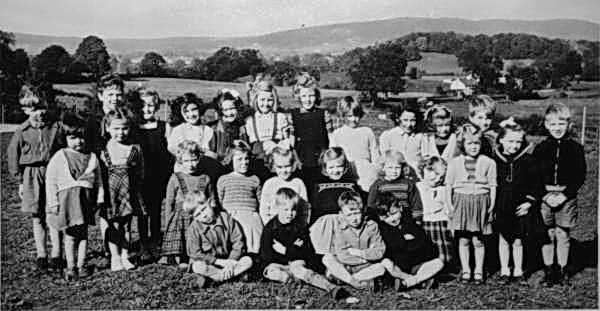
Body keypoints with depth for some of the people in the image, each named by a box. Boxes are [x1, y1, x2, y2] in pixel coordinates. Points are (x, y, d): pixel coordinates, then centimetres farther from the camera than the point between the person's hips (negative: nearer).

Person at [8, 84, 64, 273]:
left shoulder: (55, 128, -1)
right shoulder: (22, 131, 0)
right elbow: (12, 156, 6)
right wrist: (20, 181, 5)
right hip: (31, 176, 1)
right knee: (37, 218, 6)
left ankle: (56, 254, 11)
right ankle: (41, 255, 16)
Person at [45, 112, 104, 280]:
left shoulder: (92, 158, 7)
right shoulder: (59, 157, -1)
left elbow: (98, 181, 12)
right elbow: (50, 181, -1)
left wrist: (99, 200, 6)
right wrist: (53, 203, -5)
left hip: (86, 199, 3)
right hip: (66, 198, -2)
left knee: (83, 233, 8)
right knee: (70, 235, 2)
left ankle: (81, 265, 16)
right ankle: (70, 267, 11)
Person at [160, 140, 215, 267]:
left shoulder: (206, 179, 8)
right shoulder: (175, 179, 5)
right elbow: (169, 204, 6)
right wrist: (169, 224, 1)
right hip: (180, 217, 0)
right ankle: (181, 259, -9)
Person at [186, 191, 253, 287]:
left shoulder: (226, 218, -6)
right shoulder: (194, 229, -11)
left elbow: (238, 242, -3)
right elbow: (195, 254, -15)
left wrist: (231, 262, -17)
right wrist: (221, 262, -19)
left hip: (228, 260, 3)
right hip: (207, 262, -3)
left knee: (248, 261, -19)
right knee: (198, 267, -36)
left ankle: (211, 276, -21)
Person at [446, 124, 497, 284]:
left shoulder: (488, 162, 2)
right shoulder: (454, 163, 4)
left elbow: (492, 186, 5)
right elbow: (449, 186, 7)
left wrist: (491, 207, 2)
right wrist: (449, 205, 3)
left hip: (481, 202, -1)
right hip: (461, 203, 1)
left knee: (478, 240, 4)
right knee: (463, 240, 7)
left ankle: (478, 271, 18)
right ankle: (465, 271, 18)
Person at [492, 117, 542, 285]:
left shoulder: (527, 160, -4)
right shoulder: (494, 160, -4)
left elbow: (536, 183, 2)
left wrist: (530, 202, -6)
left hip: (520, 208, 0)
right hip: (501, 208, 0)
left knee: (518, 241, 9)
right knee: (503, 239, 10)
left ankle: (518, 271, 24)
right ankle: (504, 271, 22)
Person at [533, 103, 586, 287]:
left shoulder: (575, 148, 0)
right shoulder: (540, 149, 2)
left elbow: (580, 176, -1)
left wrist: (565, 195, -11)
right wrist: (545, 194, -11)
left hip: (566, 198, -1)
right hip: (545, 197, 1)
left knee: (563, 235, 7)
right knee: (547, 235, 6)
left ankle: (562, 270, 20)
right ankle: (548, 271, 17)